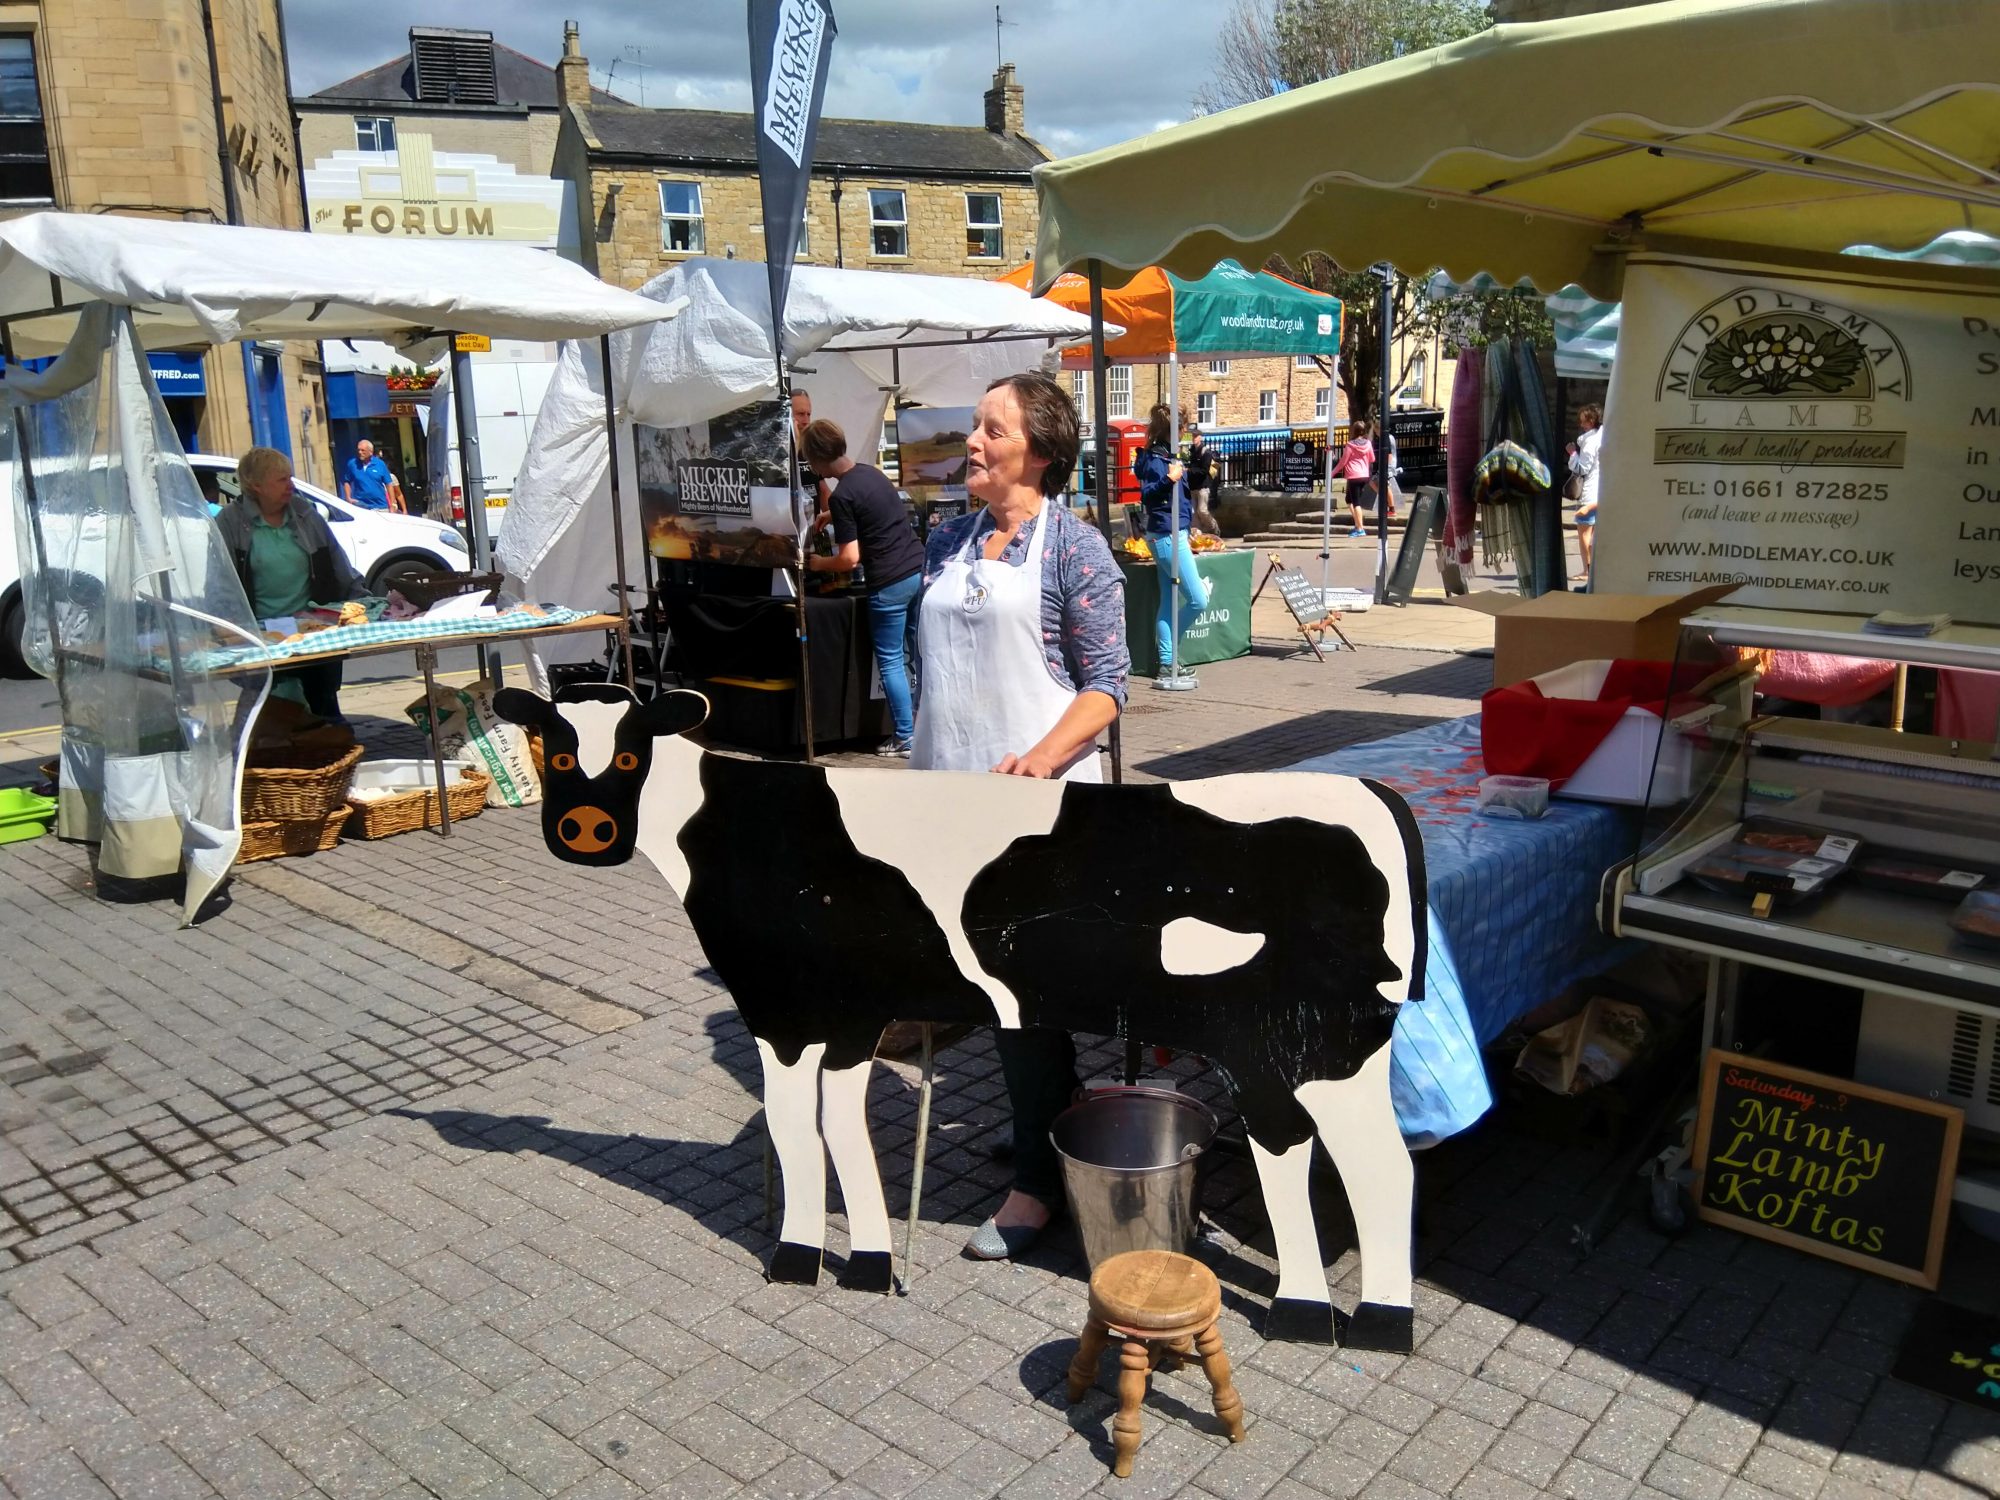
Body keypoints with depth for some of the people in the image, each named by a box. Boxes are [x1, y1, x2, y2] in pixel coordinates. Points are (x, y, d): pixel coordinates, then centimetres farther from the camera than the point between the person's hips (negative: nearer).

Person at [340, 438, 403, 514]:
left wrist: (393, 505, -3)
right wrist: (348, 498, -2)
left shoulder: (380, 464, 1)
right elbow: (346, 482, 12)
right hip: (361, 506, 0)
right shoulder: (352, 464, 2)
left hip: (381, 507, 0)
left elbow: (389, 485, 2)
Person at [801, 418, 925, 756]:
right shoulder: (872, 472, 11)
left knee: (891, 661, 4)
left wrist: (818, 564, 2)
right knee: (922, 652, 15)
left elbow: (850, 558, -15)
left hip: (891, 583, -8)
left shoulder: (842, 496, -14)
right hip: (920, 569, 8)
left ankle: (905, 739, 10)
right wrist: (829, 519, 34)